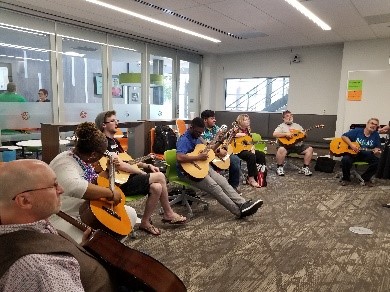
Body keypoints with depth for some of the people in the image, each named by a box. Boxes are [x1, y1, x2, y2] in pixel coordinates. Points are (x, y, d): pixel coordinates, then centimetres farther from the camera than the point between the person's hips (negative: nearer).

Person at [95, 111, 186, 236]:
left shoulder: (114, 141, 20)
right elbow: (119, 165, -22)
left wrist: (147, 166, 9)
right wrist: (142, 173, -15)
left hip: (127, 176, 9)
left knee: (157, 187, -12)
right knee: (160, 176, -15)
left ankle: (145, 222, 1)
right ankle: (168, 214, 1)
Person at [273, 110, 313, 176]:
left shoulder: (297, 125, 22)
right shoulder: (281, 126, 4)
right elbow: (275, 134, -12)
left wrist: (304, 134, -4)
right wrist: (286, 134, -20)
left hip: (298, 145, 5)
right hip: (286, 145, -5)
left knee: (309, 149, -15)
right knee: (281, 150, -37)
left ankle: (305, 168, -3)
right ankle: (279, 167, -15)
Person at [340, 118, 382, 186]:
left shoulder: (376, 135, 5)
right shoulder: (357, 131, -2)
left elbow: (377, 147, 7)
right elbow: (344, 136, -5)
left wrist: (376, 151, -19)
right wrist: (351, 145, -18)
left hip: (367, 155, 3)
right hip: (353, 153, -3)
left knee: (377, 161, -25)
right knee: (345, 159, -34)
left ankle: (365, 178, -1)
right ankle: (346, 178, -6)